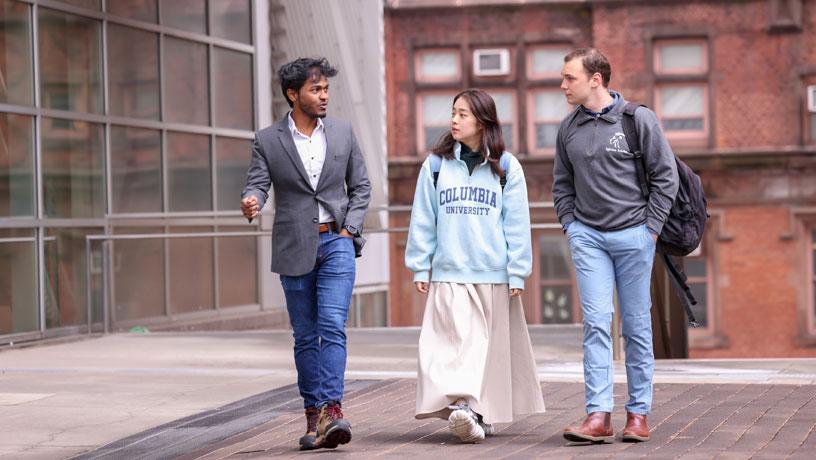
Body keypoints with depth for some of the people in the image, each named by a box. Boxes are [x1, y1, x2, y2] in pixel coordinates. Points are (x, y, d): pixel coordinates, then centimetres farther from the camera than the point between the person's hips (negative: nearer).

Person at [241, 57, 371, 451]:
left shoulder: (342, 132, 6)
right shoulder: (268, 140, 0)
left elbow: (360, 185, 12)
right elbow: (257, 184, -7)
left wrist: (349, 229, -1)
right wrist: (250, 202, -31)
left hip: (336, 242, 0)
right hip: (295, 248, 0)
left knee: (332, 326, -14)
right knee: (305, 336, 5)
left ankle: (332, 410, -20)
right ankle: (313, 416, 12)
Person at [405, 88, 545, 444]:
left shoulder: (505, 166, 5)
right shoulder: (436, 164, 6)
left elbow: (517, 223, 3)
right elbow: (423, 220, 7)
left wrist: (517, 273, -1)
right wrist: (420, 267, 3)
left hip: (495, 275, 1)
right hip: (449, 274, -1)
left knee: (493, 347, 6)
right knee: (456, 341, -13)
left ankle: (486, 412, 17)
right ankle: (460, 405, -22)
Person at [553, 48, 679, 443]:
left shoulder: (639, 120, -3)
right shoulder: (569, 129, 8)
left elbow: (665, 176, -1)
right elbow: (562, 185, 19)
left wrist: (651, 227, -5)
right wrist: (570, 225, 7)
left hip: (633, 235, -2)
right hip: (587, 236, 2)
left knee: (637, 326, 4)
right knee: (596, 322, -7)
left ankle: (638, 414, 13)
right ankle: (598, 416, -10)